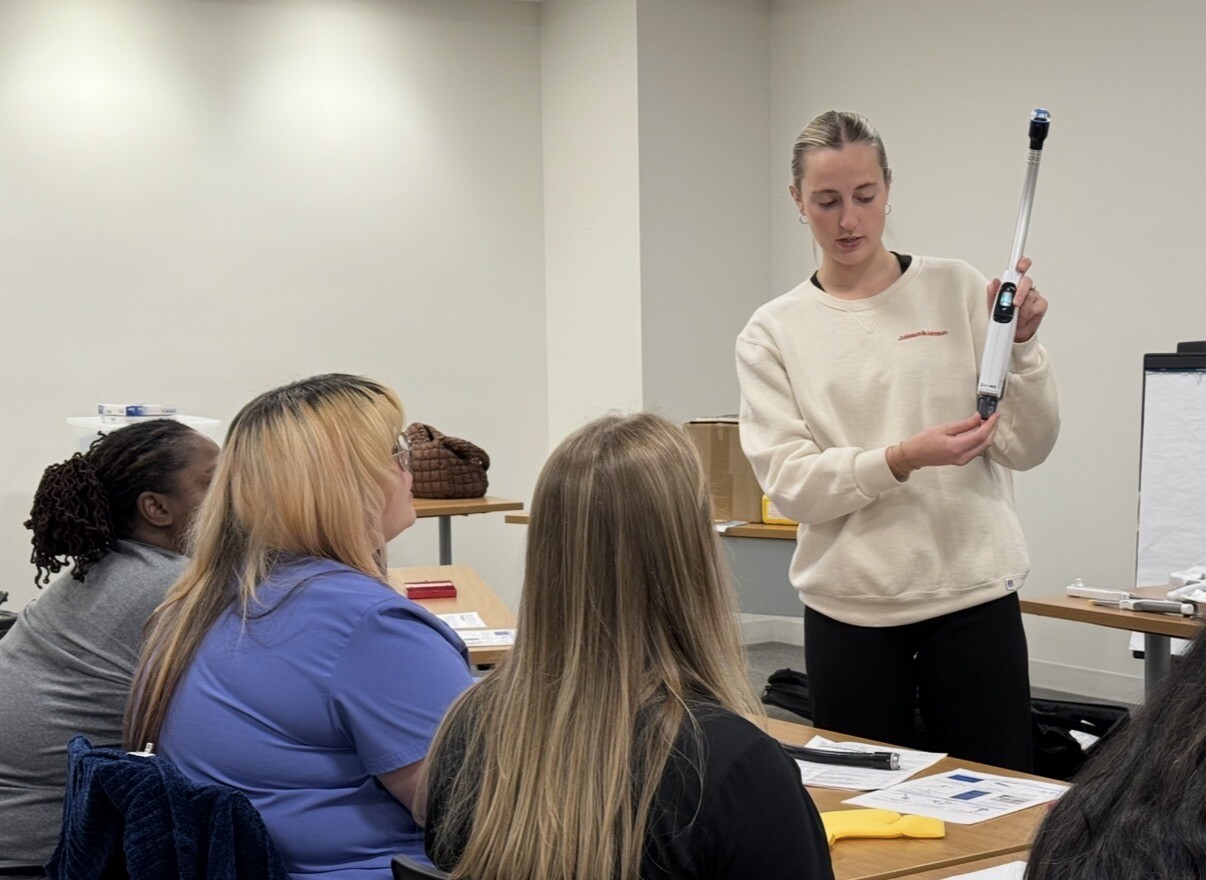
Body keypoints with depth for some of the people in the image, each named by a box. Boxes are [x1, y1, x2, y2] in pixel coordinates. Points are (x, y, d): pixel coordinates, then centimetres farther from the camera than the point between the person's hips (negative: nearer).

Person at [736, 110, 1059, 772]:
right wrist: (902, 458, -23)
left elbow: (1026, 448, 0)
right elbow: (787, 481, -8)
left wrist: (1020, 347, -17)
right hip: (849, 611, 0)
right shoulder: (773, 333, 2)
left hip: (972, 596, 0)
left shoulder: (957, 291, 2)